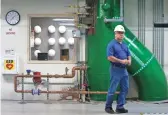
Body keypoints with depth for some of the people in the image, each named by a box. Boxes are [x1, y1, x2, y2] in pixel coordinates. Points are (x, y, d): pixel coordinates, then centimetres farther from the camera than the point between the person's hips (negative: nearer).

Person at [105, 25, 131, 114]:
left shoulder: (124, 45, 16)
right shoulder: (112, 44, -8)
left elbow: (128, 55, 18)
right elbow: (109, 57, -17)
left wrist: (129, 61, -5)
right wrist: (121, 61, -19)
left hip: (124, 69, 7)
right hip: (115, 69, -7)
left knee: (125, 89, 6)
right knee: (112, 89, -1)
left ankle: (120, 107, 14)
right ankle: (108, 107, 13)